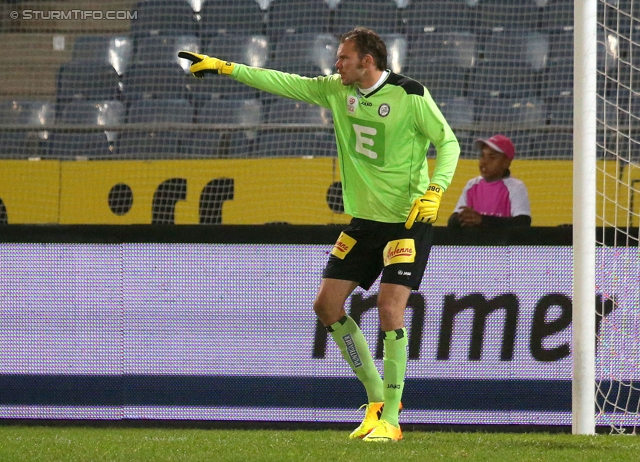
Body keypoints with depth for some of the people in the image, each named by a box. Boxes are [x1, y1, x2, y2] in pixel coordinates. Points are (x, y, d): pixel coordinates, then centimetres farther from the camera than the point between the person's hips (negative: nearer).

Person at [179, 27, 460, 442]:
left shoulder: (411, 96, -15)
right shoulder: (337, 90, 3)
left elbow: (448, 142, -9)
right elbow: (285, 83, 8)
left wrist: (434, 190, -24)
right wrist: (224, 67, 7)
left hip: (408, 222, -7)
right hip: (363, 220, 7)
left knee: (390, 310, -18)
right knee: (327, 305, 3)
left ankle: (390, 419, -9)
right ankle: (377, 397, 15)